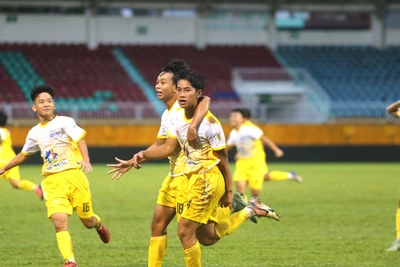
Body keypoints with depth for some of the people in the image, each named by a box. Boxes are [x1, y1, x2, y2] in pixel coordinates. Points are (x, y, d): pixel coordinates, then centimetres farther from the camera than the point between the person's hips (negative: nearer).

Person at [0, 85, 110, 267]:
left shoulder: (64, 122, -1)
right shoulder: (34, 133, 14)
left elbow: (80, 140, -14)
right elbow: (23, 155, 30)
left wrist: (86, 160, -32)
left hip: (73, 175, -3)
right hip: (52, 182, 3)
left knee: (87, 221, 5)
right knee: (59, 222, -18)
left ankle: (99, 225, 43)